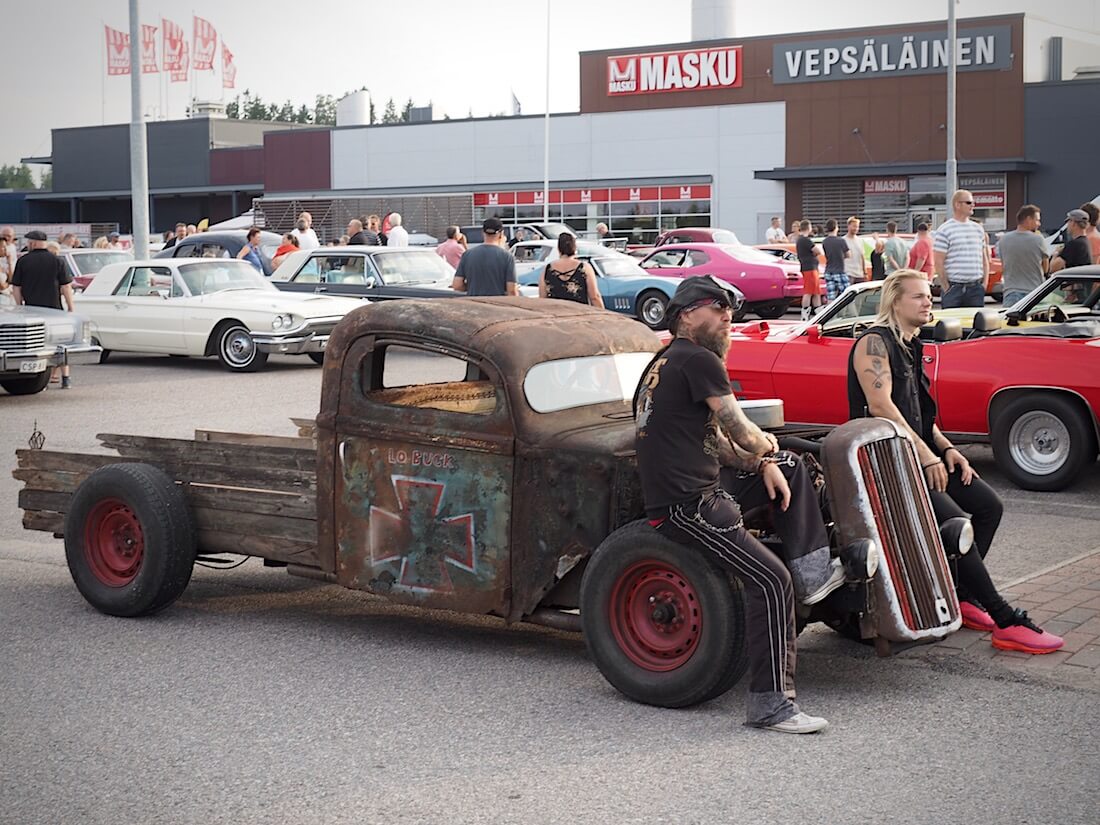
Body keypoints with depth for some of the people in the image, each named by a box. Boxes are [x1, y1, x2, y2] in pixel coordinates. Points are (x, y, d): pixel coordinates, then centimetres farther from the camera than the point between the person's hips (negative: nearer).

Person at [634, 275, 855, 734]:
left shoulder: (665, 362, 19)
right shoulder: (698, 360, -12)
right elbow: (742, 434, -11)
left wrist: (762, 464, 6)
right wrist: (766, 446, 12)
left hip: (703, 485, 11)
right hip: (686, 505, -11)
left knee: (790, 469, 22)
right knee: (772, 580, -20)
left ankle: (814, 574, 13)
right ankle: (771, 705, -17)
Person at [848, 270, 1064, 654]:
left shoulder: (911, 346, 20)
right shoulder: (874, 342, -10)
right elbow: (880, 405, -21)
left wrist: (946, 449, 4)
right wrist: (926, 455, -23)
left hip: (916, 452, 10)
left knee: (988, 505, -1)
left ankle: (961, 596, 6)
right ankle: (1006, 623, -20)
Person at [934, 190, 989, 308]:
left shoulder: (978, 229, 14)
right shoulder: (944, 230, -4)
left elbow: (984, 259, 19)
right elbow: (938, 262, -7)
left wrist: (984, 283, 9)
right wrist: (947, 288, -10)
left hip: (976, 288, 5)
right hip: (954, 288, -5)